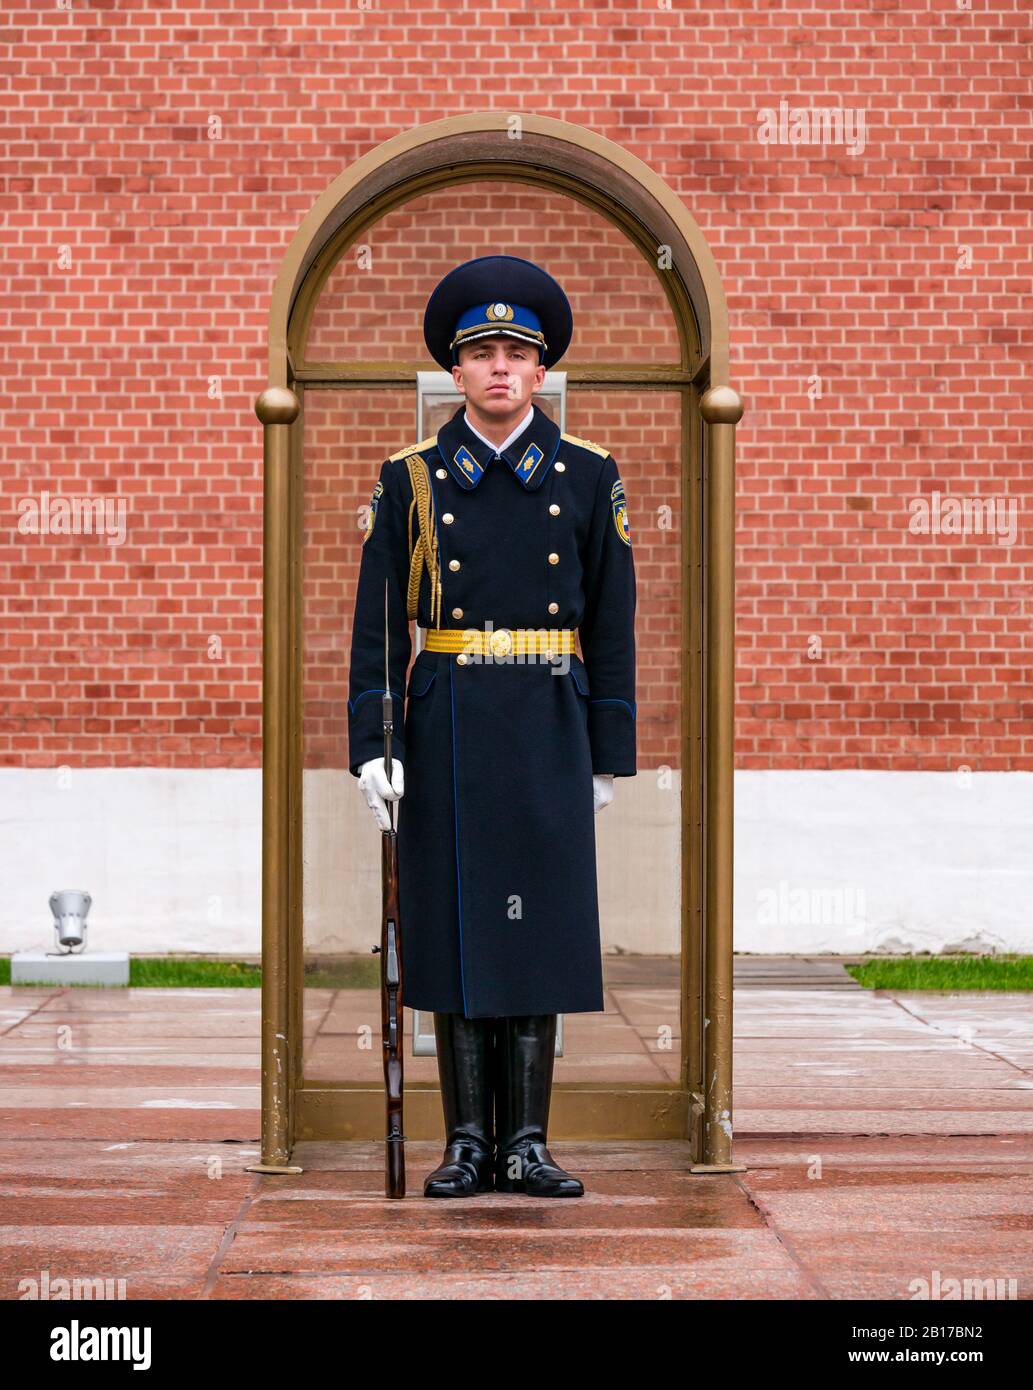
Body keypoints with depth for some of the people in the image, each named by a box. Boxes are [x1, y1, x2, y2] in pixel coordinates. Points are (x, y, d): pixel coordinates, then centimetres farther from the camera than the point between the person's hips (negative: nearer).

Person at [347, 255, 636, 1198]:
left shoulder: (587, 477, 5)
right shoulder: (413, 480, 4)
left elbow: (612, 624, 5)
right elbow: (378, 622, 2)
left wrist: (611, 756, 2)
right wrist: (372, 747, -6)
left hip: (549, 730, 0)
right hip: (448, 728, 0)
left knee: (539, 925, 1)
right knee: (455, 926, 2)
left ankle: (527, 1144, 8)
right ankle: (470, 1142, 9)